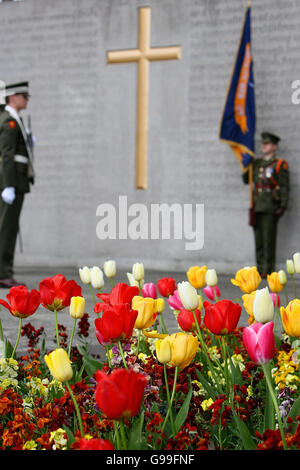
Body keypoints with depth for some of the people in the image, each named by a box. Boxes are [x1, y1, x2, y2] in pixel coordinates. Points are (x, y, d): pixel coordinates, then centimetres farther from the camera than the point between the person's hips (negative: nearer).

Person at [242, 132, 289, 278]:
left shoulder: (280, 165, -1)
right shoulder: (257, 164, 16)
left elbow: (285, 187, -5)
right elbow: (246, 180, 21)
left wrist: (283, 206, -13)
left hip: (271, 208, -6)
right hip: (257, 208, 6)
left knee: (269, 240, -6)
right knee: (258, 239, 7)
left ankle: (268, 270, -2)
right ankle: (260, 269, 13)